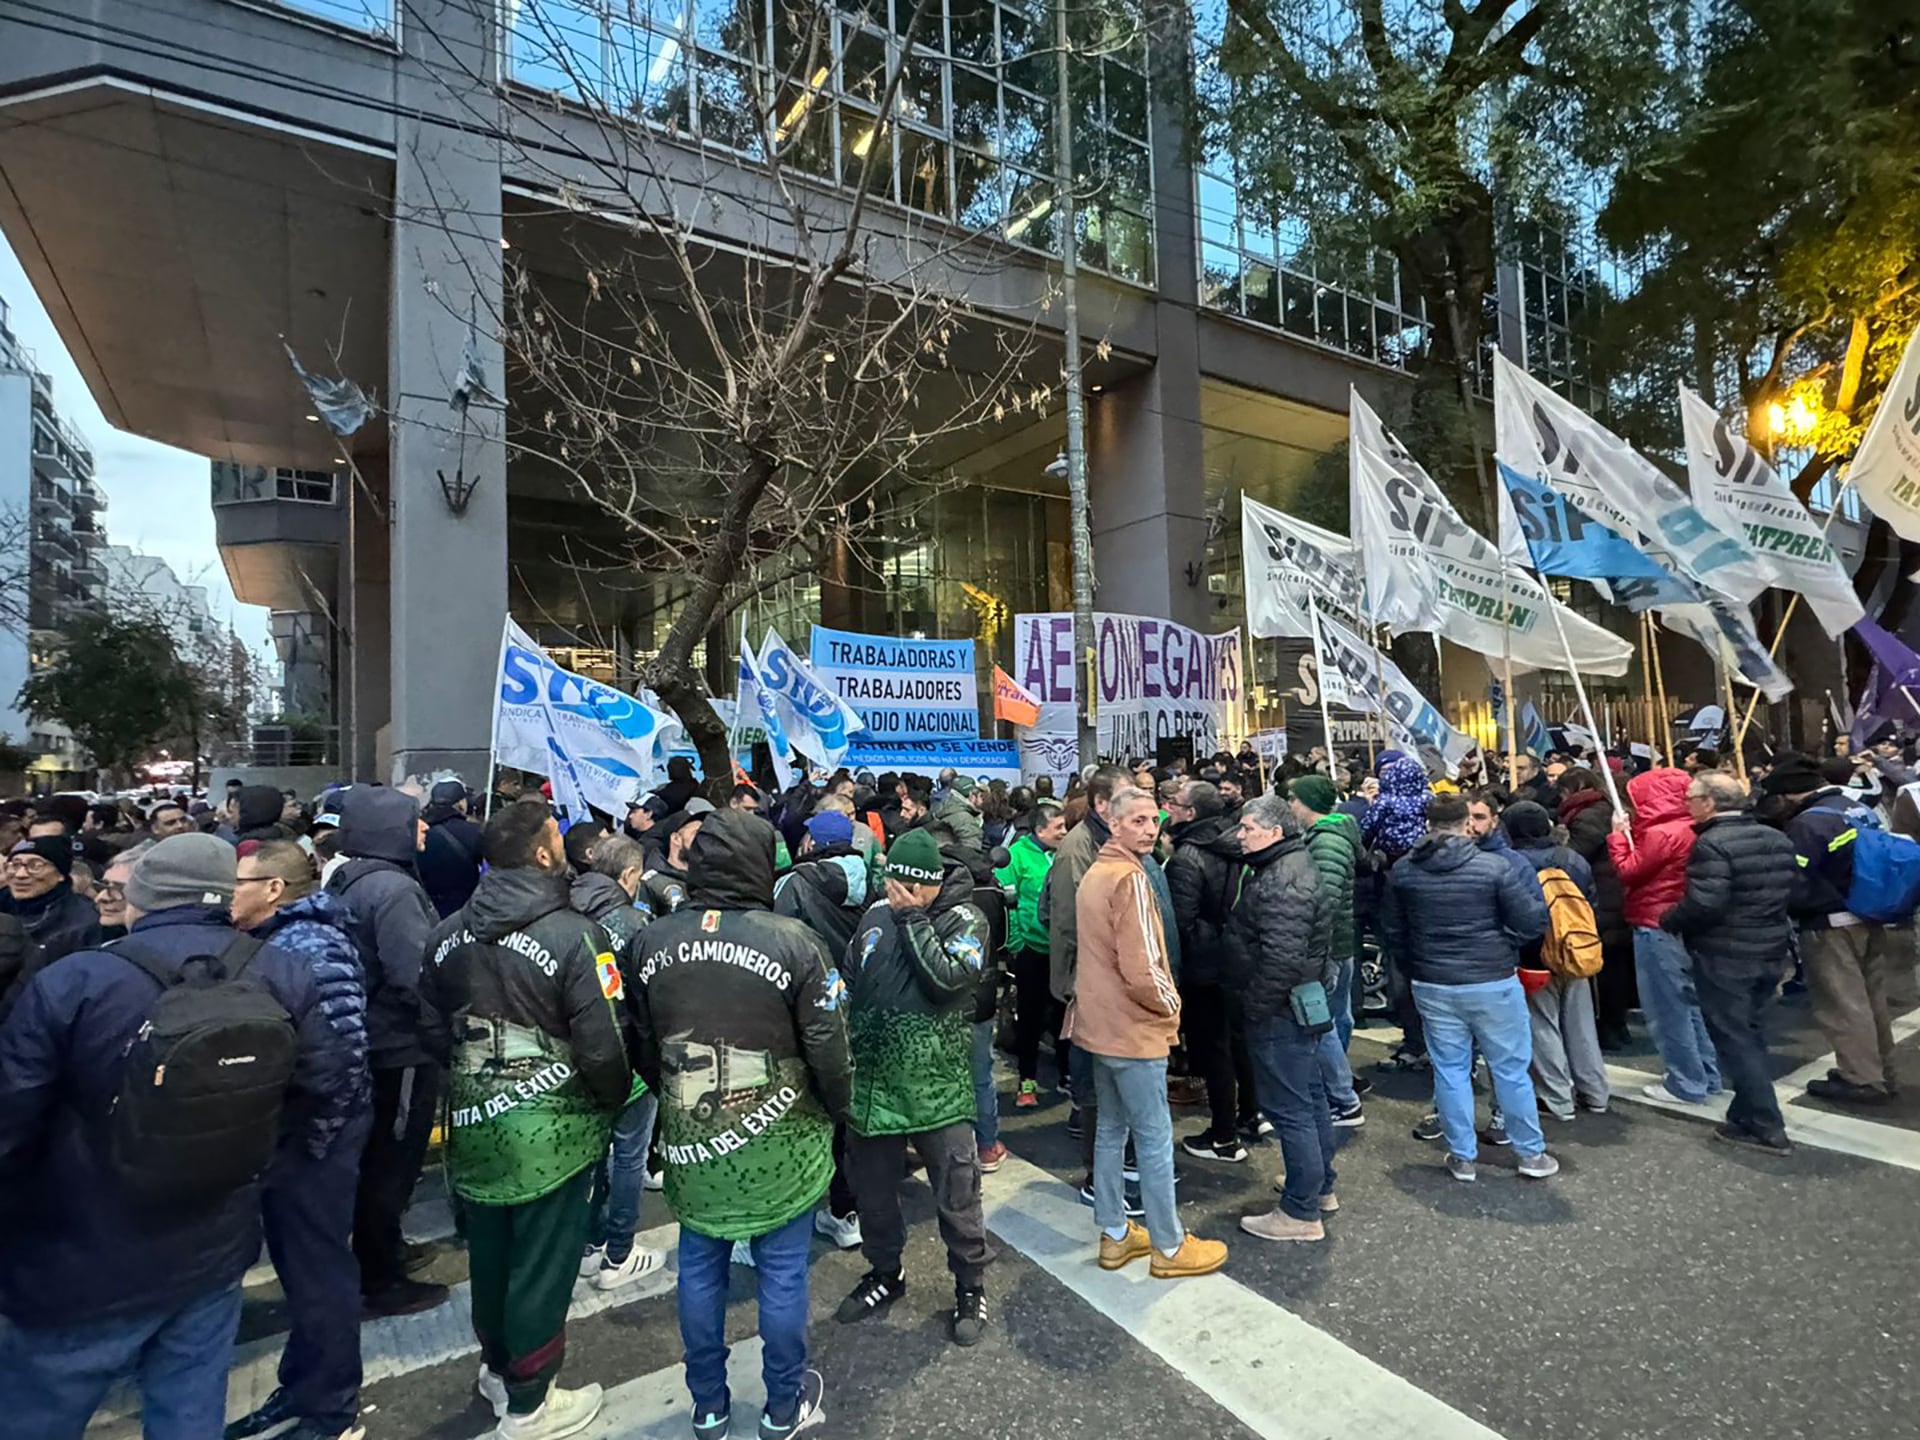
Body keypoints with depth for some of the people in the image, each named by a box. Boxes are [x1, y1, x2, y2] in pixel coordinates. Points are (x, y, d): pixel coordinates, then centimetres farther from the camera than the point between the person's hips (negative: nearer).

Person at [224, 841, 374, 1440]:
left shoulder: (310, 947, -22)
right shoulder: (275, 941, 8)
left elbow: (345, 1051, -27)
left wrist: (311, 1141, -20)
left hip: (310, 1135, -9)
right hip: (282, 1131, 9)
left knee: (319, 1270, 7)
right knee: (297, 1266, 23)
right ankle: (300, 1389, 41)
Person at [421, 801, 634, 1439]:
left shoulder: (447, 933, -1)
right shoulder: (575, 934, -22)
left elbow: (433, 1030, 6)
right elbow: (603, 1048, -22)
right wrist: (613, 1102, -3)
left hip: (474, 1123, 7)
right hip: (550, 1131, -6)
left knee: (489, 1252, 24)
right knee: (541, 1263, 11)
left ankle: (497, 1365, 45)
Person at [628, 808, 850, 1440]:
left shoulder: (647, 943, -6)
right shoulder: (794, 942, -19)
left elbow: (642, 1050, 5)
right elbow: (829, 1052, -14)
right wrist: (834, 1113, 5)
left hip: (691, 1145, 4)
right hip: (780, 1147, -3)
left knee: (700, 1272, 20)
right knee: (782, 1276, 14)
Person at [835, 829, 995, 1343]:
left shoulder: (964, 919, -10)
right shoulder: (877, 914, 3)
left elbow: (945, 980, -26)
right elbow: (850, 986, 13)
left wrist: (913, 918, -20)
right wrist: (845, 1052, 12)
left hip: (936, 1086, -4)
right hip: (871, 1083, 5)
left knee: (957, 1198, 8)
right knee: (873, 1193, 20)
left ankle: (970, 1286, 30)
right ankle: (885, 1273, 42)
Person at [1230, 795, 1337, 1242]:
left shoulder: (1282, 882, -23)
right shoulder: (1294, 865, 11)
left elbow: (1283, 956, -31)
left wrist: (1258, 1004, -20)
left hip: (1281, 1009, -11)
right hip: (1305, 1001, 11)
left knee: (1289, 1108, -1)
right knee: (1311, 1095, 22)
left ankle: (1301, 1212, 9)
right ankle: (1321, 1186, 37)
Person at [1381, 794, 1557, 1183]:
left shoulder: (1402, 870, -3)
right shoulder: (1494, 867, -13)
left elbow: (1392, 929, 7)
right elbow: (1532, 923, -10)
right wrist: (1532, 886, 9)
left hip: (1432, 985, 2)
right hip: (1492, 982, -2)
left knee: (1450, 1070, 12)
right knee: (1511, 1069, 13)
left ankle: (1463, 1157, 21)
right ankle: (1532, 1154, 27)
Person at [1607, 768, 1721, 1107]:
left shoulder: (1661, 834, -21)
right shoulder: (1686, 828, 8)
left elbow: (1629, 870, -13)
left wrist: (1619, 834, -4)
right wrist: (1631, 832, 4)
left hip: (1658, 928, -10)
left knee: (1668, 1009, -1)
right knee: (1688, 1002, 18)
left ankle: (1686, 1084, 6)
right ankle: (1706, 1074, 27)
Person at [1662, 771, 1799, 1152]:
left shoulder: (1712, 844, -21)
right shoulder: (1777, 839, 8)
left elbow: (1704, 905, -27)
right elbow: (1791, 892, 16)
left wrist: (1668, 922, -10)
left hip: (1724, 957, -8)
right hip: (1770, 952, 9)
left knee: (1734, 1040, 2)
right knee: (1752, 1037, 18)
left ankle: (1766, 1127, 5)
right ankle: (1748, 1114, 26)